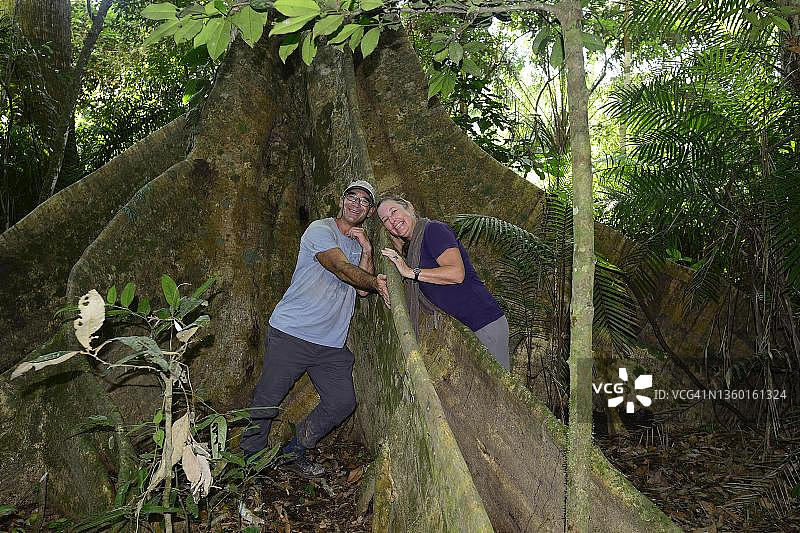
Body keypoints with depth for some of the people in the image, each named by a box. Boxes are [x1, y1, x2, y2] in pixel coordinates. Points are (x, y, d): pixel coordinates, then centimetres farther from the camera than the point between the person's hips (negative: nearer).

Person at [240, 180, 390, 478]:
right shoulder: (320, 230, -4)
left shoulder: (358, 245, 19)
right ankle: (249, 459, 24)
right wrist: (377, 284, -9)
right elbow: (342, 269, -17)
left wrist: (367, 250, -5)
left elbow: (363, 289, 4)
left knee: (342, 402, 1)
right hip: (291, 332, -6)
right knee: (267, 401, 2)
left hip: (331, 343, 7)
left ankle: (293, 453, 19)